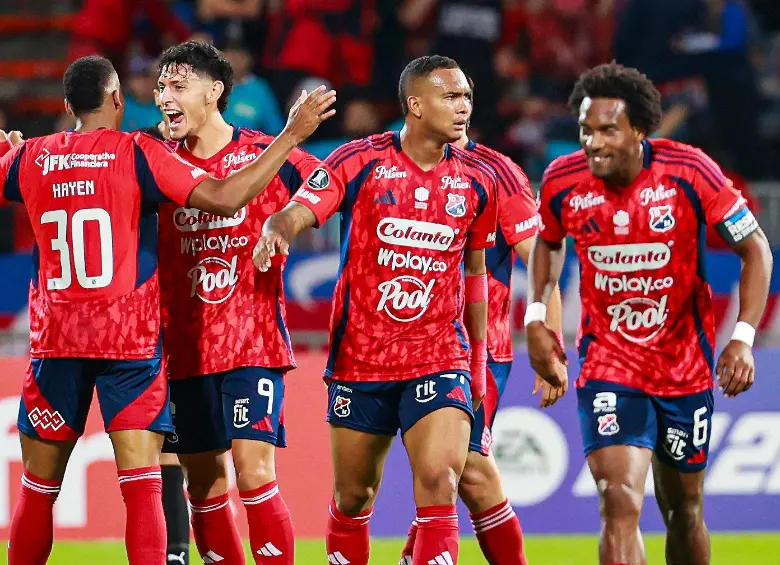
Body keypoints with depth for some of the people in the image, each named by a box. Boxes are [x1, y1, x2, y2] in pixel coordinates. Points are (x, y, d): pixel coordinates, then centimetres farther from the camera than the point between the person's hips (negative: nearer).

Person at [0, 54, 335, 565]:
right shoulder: (138, 153, -6)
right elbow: (224, 198, -15)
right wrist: (291, 136, -9)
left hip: (55, 340, 3)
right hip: (132, 338, -3)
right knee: (142, 484, -7)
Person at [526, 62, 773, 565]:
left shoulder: (689, 172, -17)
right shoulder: (562, 180, -10)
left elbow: (756, 248, -8)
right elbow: (548, 243, 14)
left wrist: (744, 337, -17)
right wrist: (536, 317, 3)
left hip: (685, 366, 1)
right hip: (608, 367, -1)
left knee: (684, 511, 14)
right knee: (620, 501, -20)